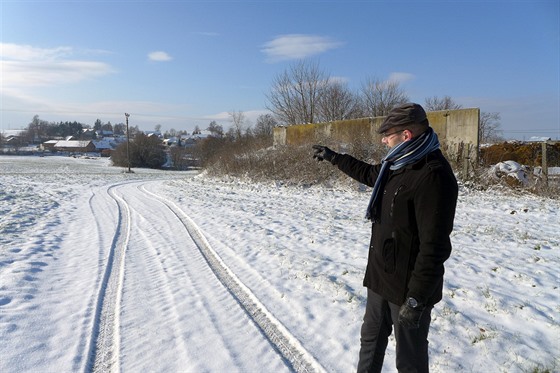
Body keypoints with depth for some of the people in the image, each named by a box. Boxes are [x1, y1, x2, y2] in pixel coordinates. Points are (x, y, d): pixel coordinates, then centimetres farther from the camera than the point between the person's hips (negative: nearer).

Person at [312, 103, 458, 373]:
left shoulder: (433, 176, -24)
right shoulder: (399, 165, 6)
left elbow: (434, 246, -26)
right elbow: (368, 173, 28)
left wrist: (416, 299, -23)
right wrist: (332, 156, 32)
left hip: (408, 288, -9)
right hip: (381, 278, 9)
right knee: (371, 340, 24)